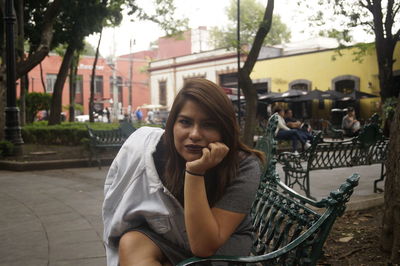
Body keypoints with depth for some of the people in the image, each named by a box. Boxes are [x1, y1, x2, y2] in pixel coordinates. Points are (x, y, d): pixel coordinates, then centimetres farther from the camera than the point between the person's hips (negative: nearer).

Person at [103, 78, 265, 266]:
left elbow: (204, 246, -33)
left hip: (225, 246, -3)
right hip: (170, 238, 3)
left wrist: (195, 173, -39)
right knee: (131, 243, -26)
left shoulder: (245, 166, -28)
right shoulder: (151, 147, -20)